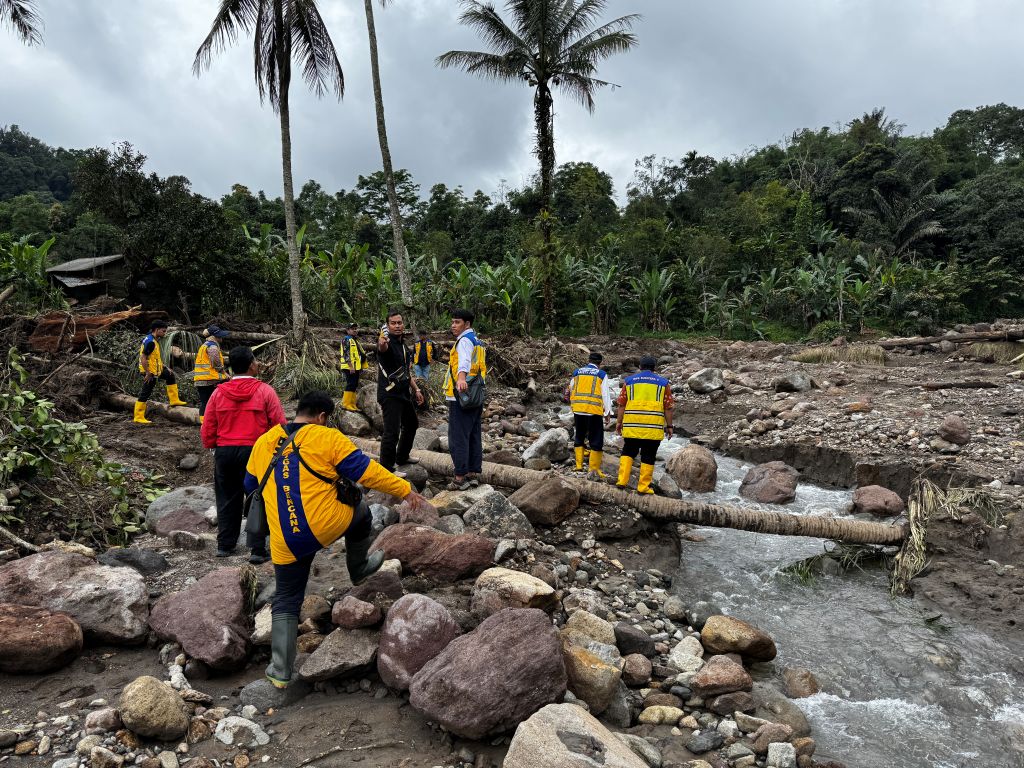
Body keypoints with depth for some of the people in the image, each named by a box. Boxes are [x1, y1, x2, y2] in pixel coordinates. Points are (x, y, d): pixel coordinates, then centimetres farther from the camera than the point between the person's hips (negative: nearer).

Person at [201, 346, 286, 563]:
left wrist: (211, 446, 23)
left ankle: (225, 545, 28)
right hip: (255, 451, -4)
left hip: (224, 452, 4)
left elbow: (207, 428, 6)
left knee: (227, 499, 18)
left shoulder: (219, 392, 1)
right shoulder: (265, 391, -9)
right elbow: (279, 424, -9)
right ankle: (257, 550, 4)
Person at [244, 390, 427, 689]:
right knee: (360, 513, 29)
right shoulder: (326, 437, -7)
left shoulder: (263, 443, 9)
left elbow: (250, 485, 23)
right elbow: (366, 470, -9)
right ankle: (359, 570, 44)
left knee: (286, 602, 19)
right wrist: (405, 490, -1)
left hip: (285, 543, 4)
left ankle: (280, 670, 21)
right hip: (327, 525, -4)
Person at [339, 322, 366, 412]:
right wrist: (350, 366, -23)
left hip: (356, 367, 10)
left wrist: (363, 353, 13)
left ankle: (352, 404, 15)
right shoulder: (346, 340, -8)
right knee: (350, 385, -12)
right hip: (350, 367, -10)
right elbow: (346, 354, -17)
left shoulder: (355, 340, 23)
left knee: (355, 386, 10)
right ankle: (346, 404, -10)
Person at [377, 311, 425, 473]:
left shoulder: (403, 346, 14)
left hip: (404, 393, 9)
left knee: (412, 424, 23)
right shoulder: (388, 343, -13)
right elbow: (382, 347, -40)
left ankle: (402, 457, 39)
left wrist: (416, 389, 20)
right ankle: (386, 468, -5)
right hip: (389, 394, -9)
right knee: (392, 432, -13)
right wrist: (382, 342, -63)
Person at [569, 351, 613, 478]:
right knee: (596, 440, 3)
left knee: (579, 437, 17)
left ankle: (578, 466, 14)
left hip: (578, 410, 4)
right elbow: (606, 394, -2)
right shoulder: (602, 375, 1)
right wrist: (608, 411, 3)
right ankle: (594, 469, 2)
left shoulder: (577, 372, 10)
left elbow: (571, 390, 19)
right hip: (594, 411, -4)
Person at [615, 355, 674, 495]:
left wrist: (619, 422, 11)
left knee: (628, 452, 14)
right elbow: (668, 407, 4)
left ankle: (622, 480, 3)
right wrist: (669, 426, 10)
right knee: (648, 456, 6)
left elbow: (621, 404, 5)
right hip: (654, 427, -1)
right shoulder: (663, 383, 6)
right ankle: (643, 486, 9)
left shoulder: (629, 381, 8)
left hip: (632, 425, 1)